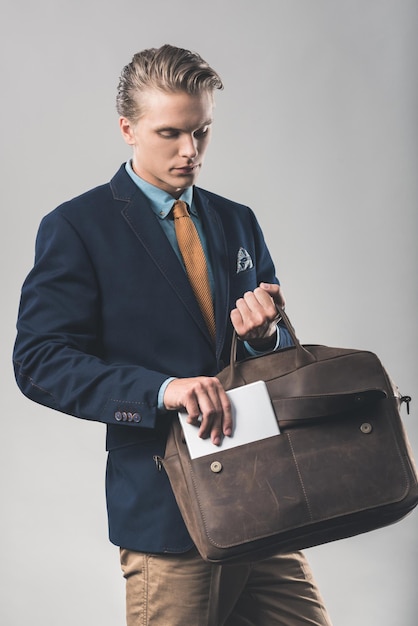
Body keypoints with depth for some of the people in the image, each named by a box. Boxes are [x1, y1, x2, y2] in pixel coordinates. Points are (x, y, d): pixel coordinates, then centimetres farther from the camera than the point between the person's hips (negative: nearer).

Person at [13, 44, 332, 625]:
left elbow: (282, 356, 16)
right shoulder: (77, 228, -3)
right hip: (165, 510, -5)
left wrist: (266, 335, -9)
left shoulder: (238, 223, 14)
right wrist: (161, 390, -26)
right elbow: (40, 360, -12)